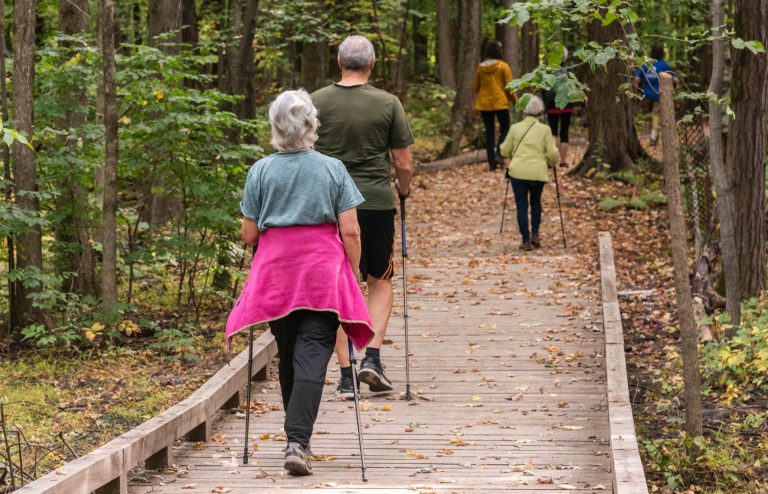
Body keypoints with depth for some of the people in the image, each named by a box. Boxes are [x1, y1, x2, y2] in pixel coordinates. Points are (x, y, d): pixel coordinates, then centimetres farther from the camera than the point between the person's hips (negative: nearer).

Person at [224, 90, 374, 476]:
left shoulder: (260, 171, 1)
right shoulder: (333, 169, 0)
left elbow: (249, 235, 3)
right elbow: (351, 232, -3)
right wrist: (354, 277, 7)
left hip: (275, 273, 2)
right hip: (323, 273, -2)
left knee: (288, 357, 14)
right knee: (312, 357, -6)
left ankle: (297, 439, 23)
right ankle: (298, 441, -19)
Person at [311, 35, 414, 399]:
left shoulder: (317, 102, -1)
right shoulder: (388, 104, -3)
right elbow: (403, 163, 0)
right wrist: (404, 190, 20)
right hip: (376, 202, 0)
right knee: (380, 281, 17)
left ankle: (346, 376, 5)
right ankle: (372, 358, 2)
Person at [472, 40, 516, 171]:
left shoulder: (480, 67, 2)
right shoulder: (503, 66, -8)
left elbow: (475, 87, 9)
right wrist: (513, 99, 7)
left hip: (484, 103, 3)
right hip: (500, 102, -3)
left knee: (489, 132, 9)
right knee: (504, 129, 10)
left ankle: (491, 162, 6)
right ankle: (499, 154, -11)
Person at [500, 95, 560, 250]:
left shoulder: (515, 128, 4)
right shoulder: (544, 129, 2)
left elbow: (504, 151, 10)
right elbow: (552, 154, -2)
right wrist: (553, 162, 20)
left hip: (518, 171, 0)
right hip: (538, 172, 0)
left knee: (521, 206, 5)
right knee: (536, 203, 21)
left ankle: (526, 241, 2)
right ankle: (535, 235, 12)